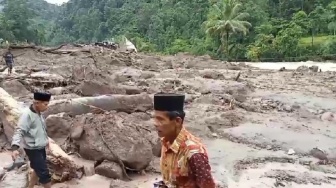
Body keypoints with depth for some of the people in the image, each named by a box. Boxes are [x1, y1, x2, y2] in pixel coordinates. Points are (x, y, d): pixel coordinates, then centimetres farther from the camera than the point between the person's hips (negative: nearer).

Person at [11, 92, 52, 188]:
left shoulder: (38, 113, 5)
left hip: (40, 147, 9)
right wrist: (15, 147, -39)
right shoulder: (27, 114, -21)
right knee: (44, 173, -4)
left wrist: (45, 139, 33)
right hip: (33, 149, -9)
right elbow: (19, 131, -27)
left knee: (38, 170, 21)